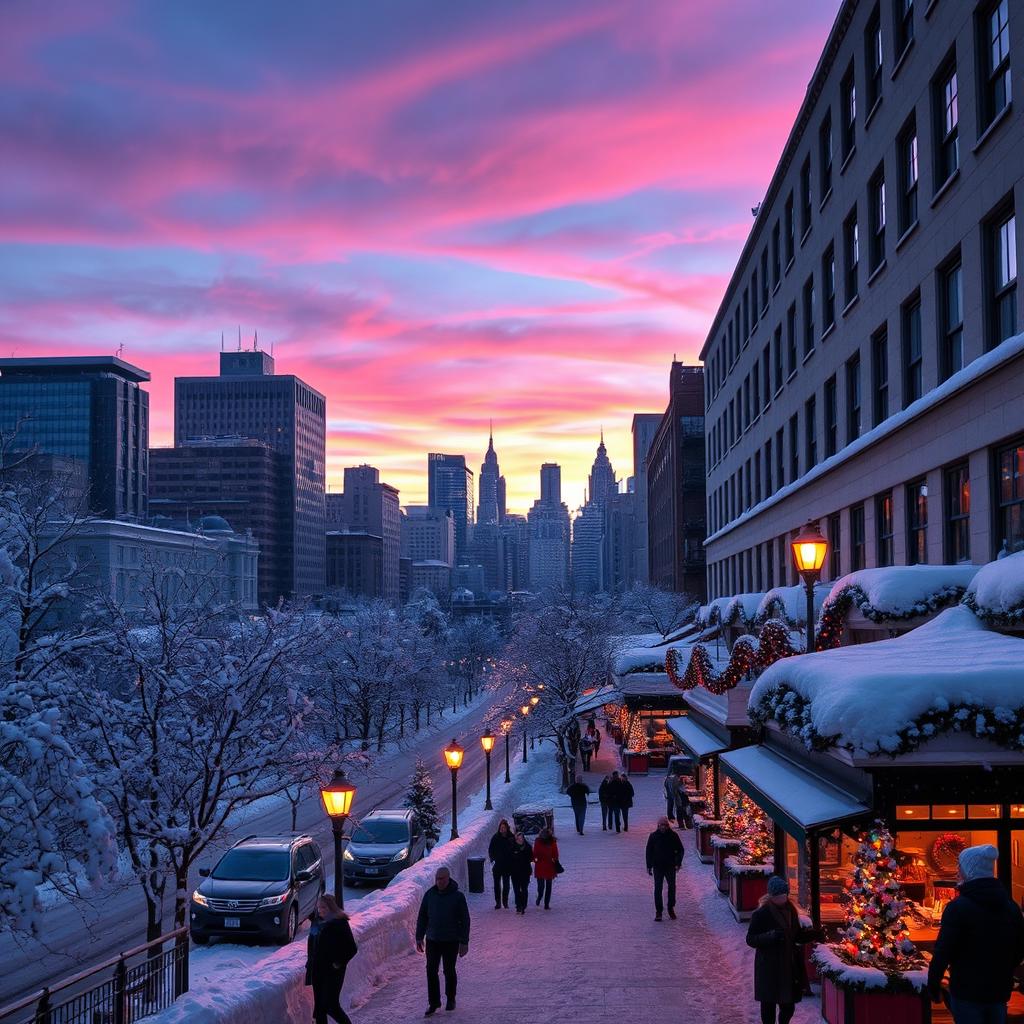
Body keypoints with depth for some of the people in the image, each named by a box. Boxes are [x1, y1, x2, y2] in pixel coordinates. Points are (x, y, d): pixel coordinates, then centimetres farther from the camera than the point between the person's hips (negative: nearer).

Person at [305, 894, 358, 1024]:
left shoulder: (340, 924, -13)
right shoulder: (316, 922, 7)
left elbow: (352, 948, -13)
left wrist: (339, 963, -14)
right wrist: (310, 963, 10)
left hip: (332, 971, -7)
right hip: (317, 970, 7)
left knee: (331, 1005, -7)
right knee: (319, 1006, 9)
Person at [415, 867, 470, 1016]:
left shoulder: (458, 896, -8)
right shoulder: (429, 894, 0)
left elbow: (465, 920, -6)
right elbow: (422, 917, 8)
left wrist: (464, 942, -8)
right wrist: (419, 937, 5)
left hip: (451, 942, -2)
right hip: (432, 940, 2)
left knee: (449, 971, 9)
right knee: (431, 971, -3)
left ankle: (450, 999, 27)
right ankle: (433, 1003, 3)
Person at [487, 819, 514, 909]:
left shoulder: (511, 837, -2)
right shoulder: (495, 837, -3)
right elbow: (490, 850, 0)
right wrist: (493, 859, -11)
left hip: (508, 865, 0)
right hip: (497, 865, 0)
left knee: (506, 884, 6)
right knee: (497, 884, 3)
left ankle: (505, 902, 15)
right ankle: (498, 903, 8)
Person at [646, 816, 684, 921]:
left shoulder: (673, 836, -2)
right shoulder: (653, 836, -1)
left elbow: (680, 850, 6)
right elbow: (649, 852, 5)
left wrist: (678, 863, -4)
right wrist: (649, 866, 1)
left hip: (670, 866, 0)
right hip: (658, 866, 0)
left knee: (672, 888, 4)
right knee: (658, 889, -3)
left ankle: (671, 909, 22)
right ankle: (658, 911, 2)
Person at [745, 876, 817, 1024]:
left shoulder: (790, 910, 5)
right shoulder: (761, 913, -14)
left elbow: (797, 935, 16)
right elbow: (750, 939, -12)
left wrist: (814, 934, -2)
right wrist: (771, 936, -27)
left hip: (790, 965, 5)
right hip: (769, 967, -5)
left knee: (789, 1005, 9)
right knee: (769, 1003, 3)